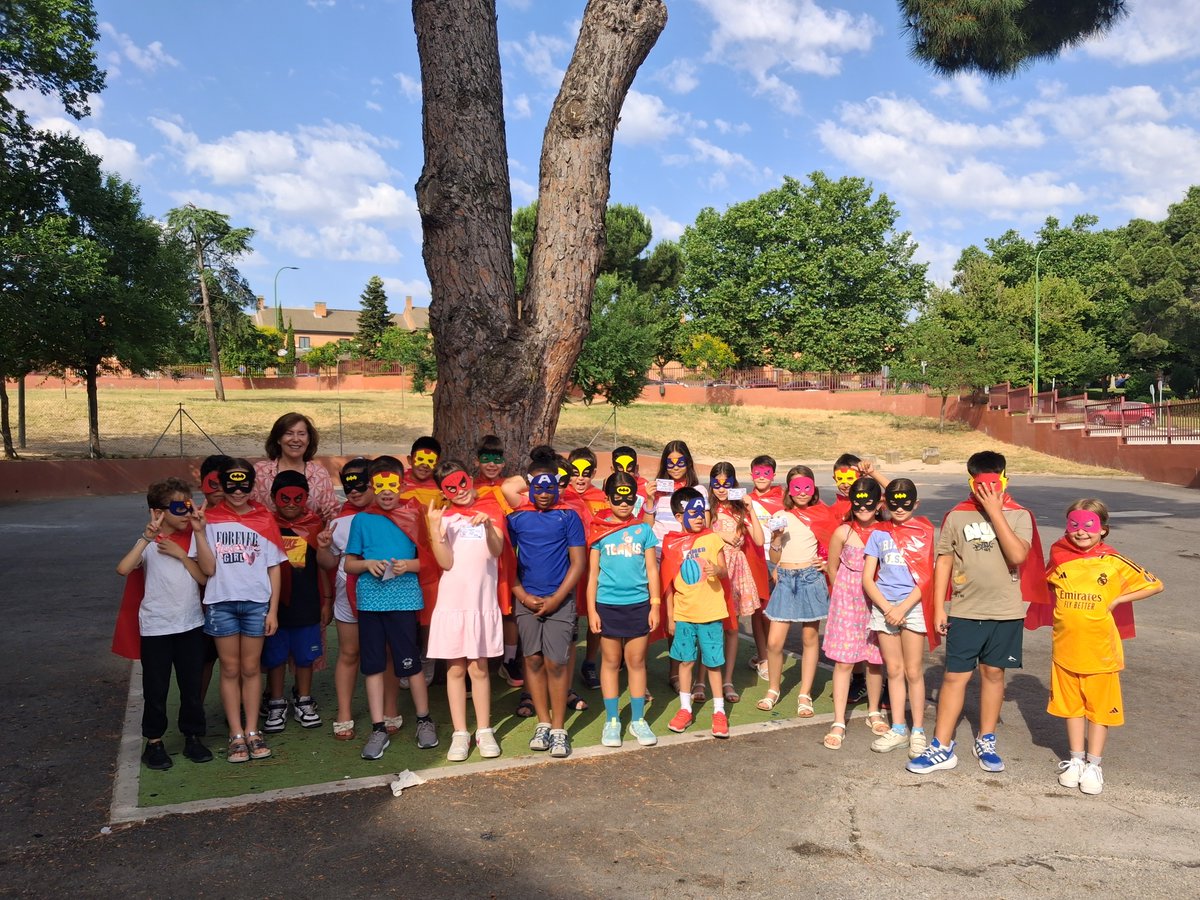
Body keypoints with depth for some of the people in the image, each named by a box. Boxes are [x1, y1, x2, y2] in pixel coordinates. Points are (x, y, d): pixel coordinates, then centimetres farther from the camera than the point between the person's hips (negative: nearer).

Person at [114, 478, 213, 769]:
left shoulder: (193, 538, 2)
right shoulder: (148, 542, -8)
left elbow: (204, 577, -6)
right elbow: (123, 569, -27)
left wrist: (180, 554, -14)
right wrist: (148, 536, -31)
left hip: (191, 624, 3)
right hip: (155, 627, -3)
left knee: (192, 685, 10)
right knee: (155, 689, 7)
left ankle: (193, 737, 24)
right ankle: (154, 742, 22)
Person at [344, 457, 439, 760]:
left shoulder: (413, 516, 4)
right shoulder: (361, 520, 6)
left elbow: (427, 559, 5)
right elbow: (349, 563, 9)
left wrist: (408, 565, -13)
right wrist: (368, 564, -10)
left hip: (404, 599, -2)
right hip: (370, 600, 2)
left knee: (410, 663, 1)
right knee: (373, 665, 6)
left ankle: (424, 720, 21)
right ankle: (379, 729, 17)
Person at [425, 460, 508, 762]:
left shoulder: (491, 512, 5)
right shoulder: (443, 518, 5)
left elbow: (497, 550, -11)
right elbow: (446, 562, -7)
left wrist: (488, 524, -29)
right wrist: (434, 527, -17)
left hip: (482, 602, -1)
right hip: (451, 603, 1)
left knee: (479, 668, 5)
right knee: (455, 669, 6)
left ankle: (484, 731, 17)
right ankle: (460, 734, 15)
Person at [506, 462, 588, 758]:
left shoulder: (568, 516, 0)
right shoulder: (516, 518, 4)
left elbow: (578, 562, -1)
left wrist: (556, 598, -8)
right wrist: (522, 595, -5)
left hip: (560, 598, -2)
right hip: (527, 599, 2)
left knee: (556, 662, -5)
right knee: (533, 659, 4)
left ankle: (558, 729, 6)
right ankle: (543, 723, 17)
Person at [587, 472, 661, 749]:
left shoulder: (644, 529, 4)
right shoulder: (599, 531, 1)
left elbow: (652, 569, 6)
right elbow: (593, 573, 3)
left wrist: (655, 604, 2)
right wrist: (591, 609, -1)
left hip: (638, 604, 1)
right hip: (607, 605, -1)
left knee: (636, 662, 8)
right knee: (610, 662, 8)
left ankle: (638, 720, 20)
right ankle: (612, 720, 19)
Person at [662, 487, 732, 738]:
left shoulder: (712, 538, -4)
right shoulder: (672, 543, -1)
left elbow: (724, 571, 1)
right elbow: (668, 582, 3)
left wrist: (717, 570, -23)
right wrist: (670, 616, 4)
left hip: (710, 612, -1)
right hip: (683, 613, 2)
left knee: (713, 663, 5)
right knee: (685, 661, 11)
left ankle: (719, 711, 19)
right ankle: (685, 709, 26)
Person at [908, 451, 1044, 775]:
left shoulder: (1019, 516, -2)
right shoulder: (957, 516, -1)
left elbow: (1018, 556, -18)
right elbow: (944, 561, 2)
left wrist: (995, 512, -19)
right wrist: (939, 608, -1)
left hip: (1005, 611, 0)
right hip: (965, 611, 0)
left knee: (993, 673, 11)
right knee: (955, 676, 1)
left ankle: (986, 742, 27)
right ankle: (941, 748, 8)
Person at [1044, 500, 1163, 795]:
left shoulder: (1113, 563, -10)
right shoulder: (1059, 556, -3)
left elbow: (1155, 585, -4)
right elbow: (1049, 583, 16)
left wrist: (1117, 600, -10)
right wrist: (1065, 610, 2)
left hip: (1100, 651, -2)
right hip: (1066, 648, 2)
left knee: (1100, 706, 10)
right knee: (1071, 705, 14)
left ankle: (1094, 764, 23)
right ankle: (1076, 759, 29)